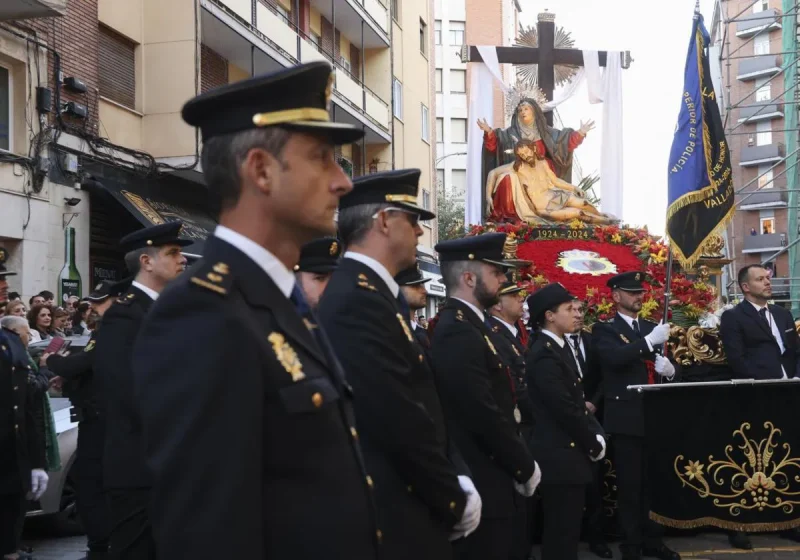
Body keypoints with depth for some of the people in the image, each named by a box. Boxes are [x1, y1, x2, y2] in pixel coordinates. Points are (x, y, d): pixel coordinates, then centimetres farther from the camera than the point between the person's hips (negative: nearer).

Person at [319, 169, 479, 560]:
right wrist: (454, 499, -12)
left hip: (403, 506, 10)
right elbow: (399, 419, -24)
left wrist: (448, 488, 8)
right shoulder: (359, 300, -20)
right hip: (394, 515, -10)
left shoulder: (366, 293, 12)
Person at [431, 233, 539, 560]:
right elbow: (485, 416, -23)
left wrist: (519, 465, 10)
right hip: (481, 485, -10)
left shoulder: (467, 326, 13)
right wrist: (526, 467, -12)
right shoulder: (459, 333, -19)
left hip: (486, 479, 10)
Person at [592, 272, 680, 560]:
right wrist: (649, 341, -25)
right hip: (627, 417, -5)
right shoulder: (605, 329, -1)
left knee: (652, 483, 11)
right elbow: (614, 357, -20)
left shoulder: (651, 327, 16)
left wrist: (669, 368, -7)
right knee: (629, 485, 0)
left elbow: (667, 366, 16)